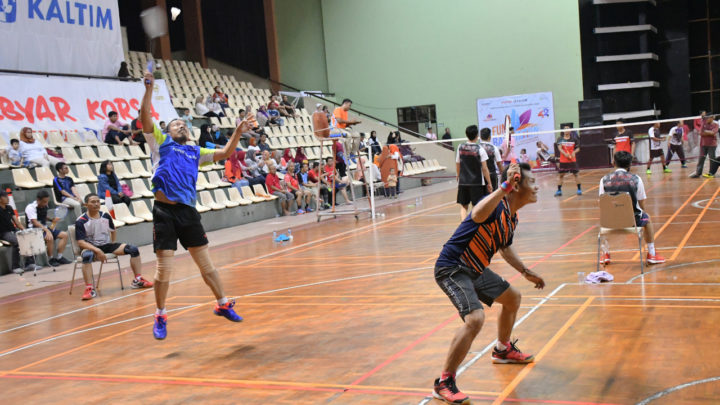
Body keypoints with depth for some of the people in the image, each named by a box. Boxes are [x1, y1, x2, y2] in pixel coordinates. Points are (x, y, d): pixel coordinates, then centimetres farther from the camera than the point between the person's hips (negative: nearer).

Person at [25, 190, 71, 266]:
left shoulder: (44, 206, 9)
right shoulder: (31, 208, -16)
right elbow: (35, 222, -27)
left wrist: (53, 220, 8)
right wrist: (47, 231, -38)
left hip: (45, 228, 9)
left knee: (64, 235, -2)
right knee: (50, 238, -35)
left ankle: (59, 257, -2)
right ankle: (50, 259, -15)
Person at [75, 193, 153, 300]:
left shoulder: (106, 216, 3)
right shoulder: (81, 221, -12)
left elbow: (113, 231, 22)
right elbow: (80, 242, -17)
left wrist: (113, 245, 9)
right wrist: (97, 250, -28)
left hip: (107, 245, 5)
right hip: (91, 247, -5)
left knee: (133, 249, -11)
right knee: (87, 255, -41)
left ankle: (138, 280, -3)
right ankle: (89, 289, -41)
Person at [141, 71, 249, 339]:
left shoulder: (196, 152, 19)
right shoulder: (161, 143, 9)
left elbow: (225, 153, 15)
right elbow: (145, 118, -3)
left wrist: (237, 134, 2)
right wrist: (149, 90, -13)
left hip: (188, 212, 3)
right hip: (165, 211, -3)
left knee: (206, 262, 10)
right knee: (164, 268, -3)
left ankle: (222, 305, 24)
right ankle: (160, 317, 13)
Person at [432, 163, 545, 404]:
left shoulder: (512, 217, 7)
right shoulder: (497, 206, -23)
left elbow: (505, 247, 26)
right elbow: (477, 215, -49)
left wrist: (526, 272, 29)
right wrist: (505, 186, -53)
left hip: (475, 269, 10)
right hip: (452, 268, -10)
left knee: (512, 298, 25)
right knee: (475, 318, -28)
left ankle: (503, 350, 50)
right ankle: (444, 383, -15)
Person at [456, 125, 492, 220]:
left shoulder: (460, 148, 2)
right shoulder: (479, 149, -8)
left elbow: (457, 166, 9)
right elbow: (484, 168, -9)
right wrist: (489, 183, -3)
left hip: (463, 183, 3)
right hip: (477, 183, -3)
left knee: (463, 206, 9)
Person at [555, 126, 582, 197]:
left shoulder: (574, 139, 1)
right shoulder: (560, 139, -2)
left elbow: (578, 148, 7)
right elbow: (559, 148, -14)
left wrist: (574, 152, -15)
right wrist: (565, 154, -31)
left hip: (572, 160, 0)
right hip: (563, 161, 0)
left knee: (575, 174, 3)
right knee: (560, 175, 2)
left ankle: (579, 189, 13)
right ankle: (559, 190, 10)